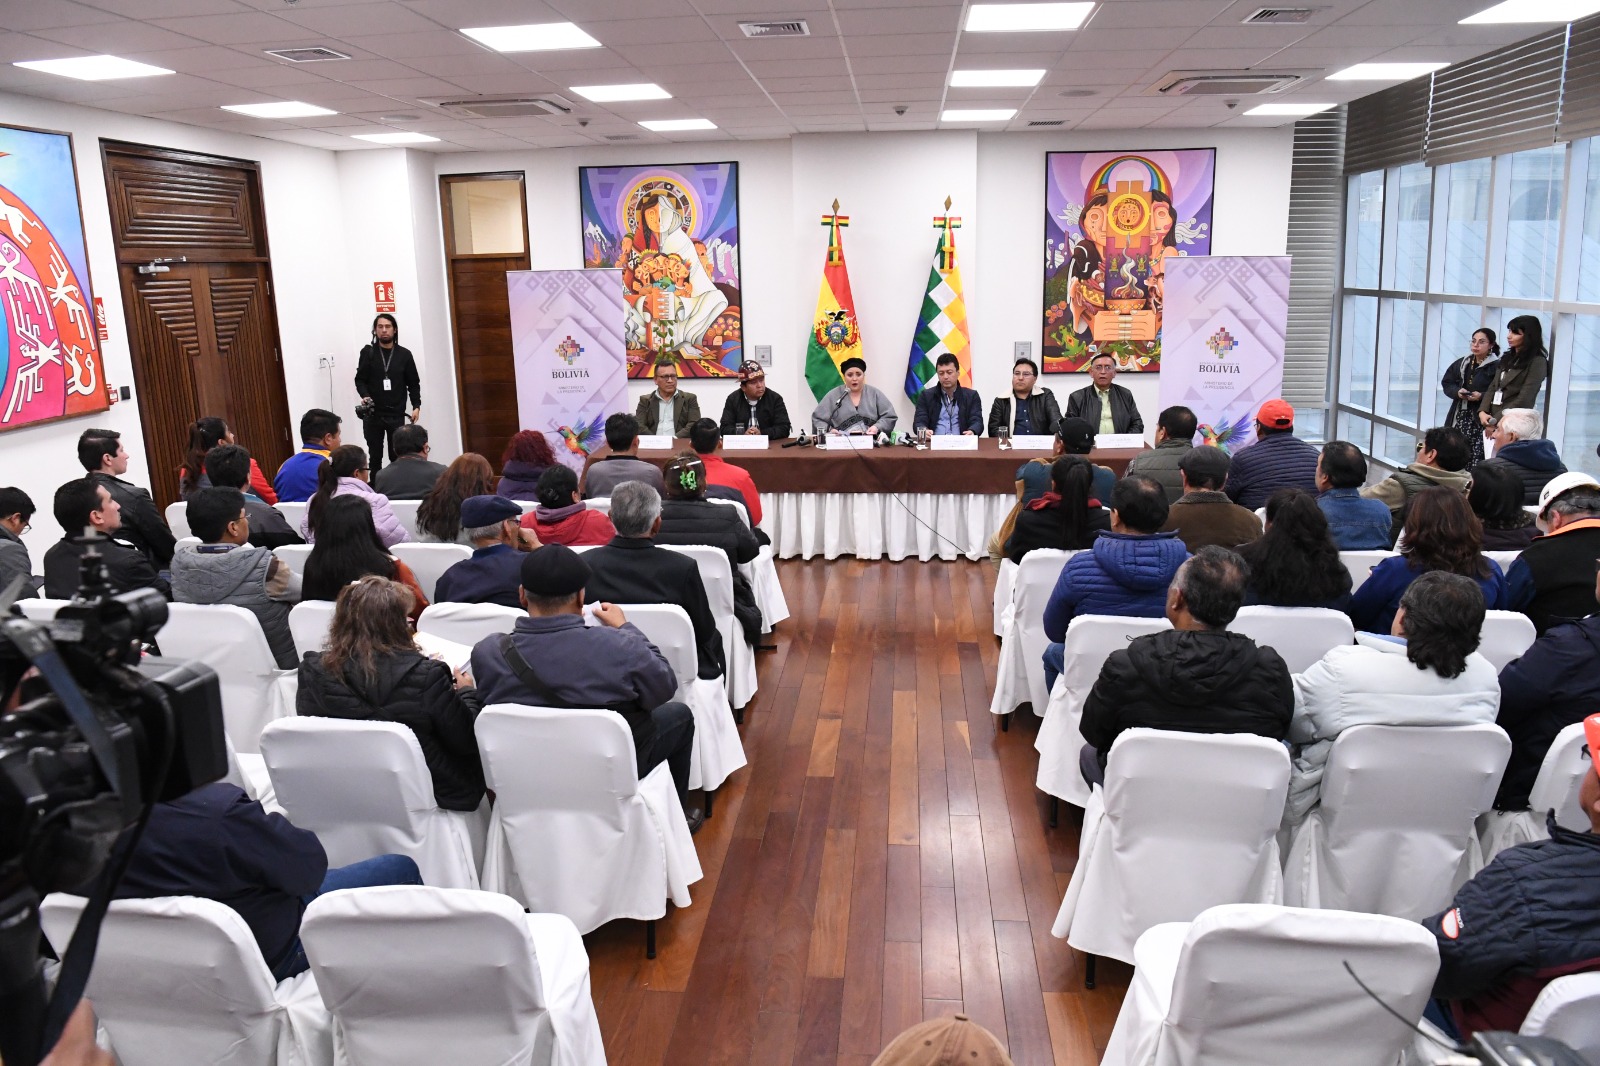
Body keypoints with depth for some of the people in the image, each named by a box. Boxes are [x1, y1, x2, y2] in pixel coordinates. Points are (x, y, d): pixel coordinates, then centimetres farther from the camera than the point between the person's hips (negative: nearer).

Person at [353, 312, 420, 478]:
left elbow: (413, 383, 7)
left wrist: (416, 406, -3)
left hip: (396, 414, 0)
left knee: (397, 456, -1)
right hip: (373, 414, 0)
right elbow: (360, 379, -1)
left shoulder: (404, 354, 5)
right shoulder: (368, 353, 3)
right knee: (375, 457, 7)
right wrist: (365, 396, -20)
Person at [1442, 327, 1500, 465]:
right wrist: (1457, 391, -7)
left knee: (1475, 459, -12)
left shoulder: (1497, 366, -5)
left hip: (1481, 419, -5)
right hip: (1459, 416, 5)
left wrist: (1482, 396, -23)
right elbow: (1447, 383, 12)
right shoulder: (1461, 363, 14)